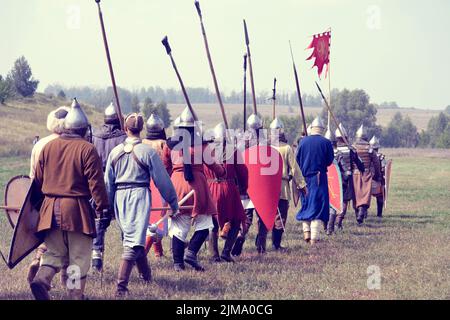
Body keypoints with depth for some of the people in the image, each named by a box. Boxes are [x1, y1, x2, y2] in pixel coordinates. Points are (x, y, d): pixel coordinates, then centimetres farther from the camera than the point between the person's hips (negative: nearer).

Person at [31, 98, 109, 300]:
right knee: (79, 256, 6)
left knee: (53, 252, 13)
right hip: (77, 208, -4)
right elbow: (96, 183, -12)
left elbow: (38, 179, 12)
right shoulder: (87, 149, -8)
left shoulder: (48, 147, 7)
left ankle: (42, 278, -13)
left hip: (50, 208, 5)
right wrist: (103, 208, -7)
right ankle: (76, 295, 6)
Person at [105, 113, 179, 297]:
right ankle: (121, 285, -18)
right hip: (139, 194, -5)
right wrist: (173, 204, 8)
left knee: (130, 236, 22)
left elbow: (108, 182, 10)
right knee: (134, 240, -7)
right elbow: (162, 181, -2)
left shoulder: (115, 152, 6)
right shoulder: (147, 152, -5)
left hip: (120, 196, 5)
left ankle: (145, 274, 38)